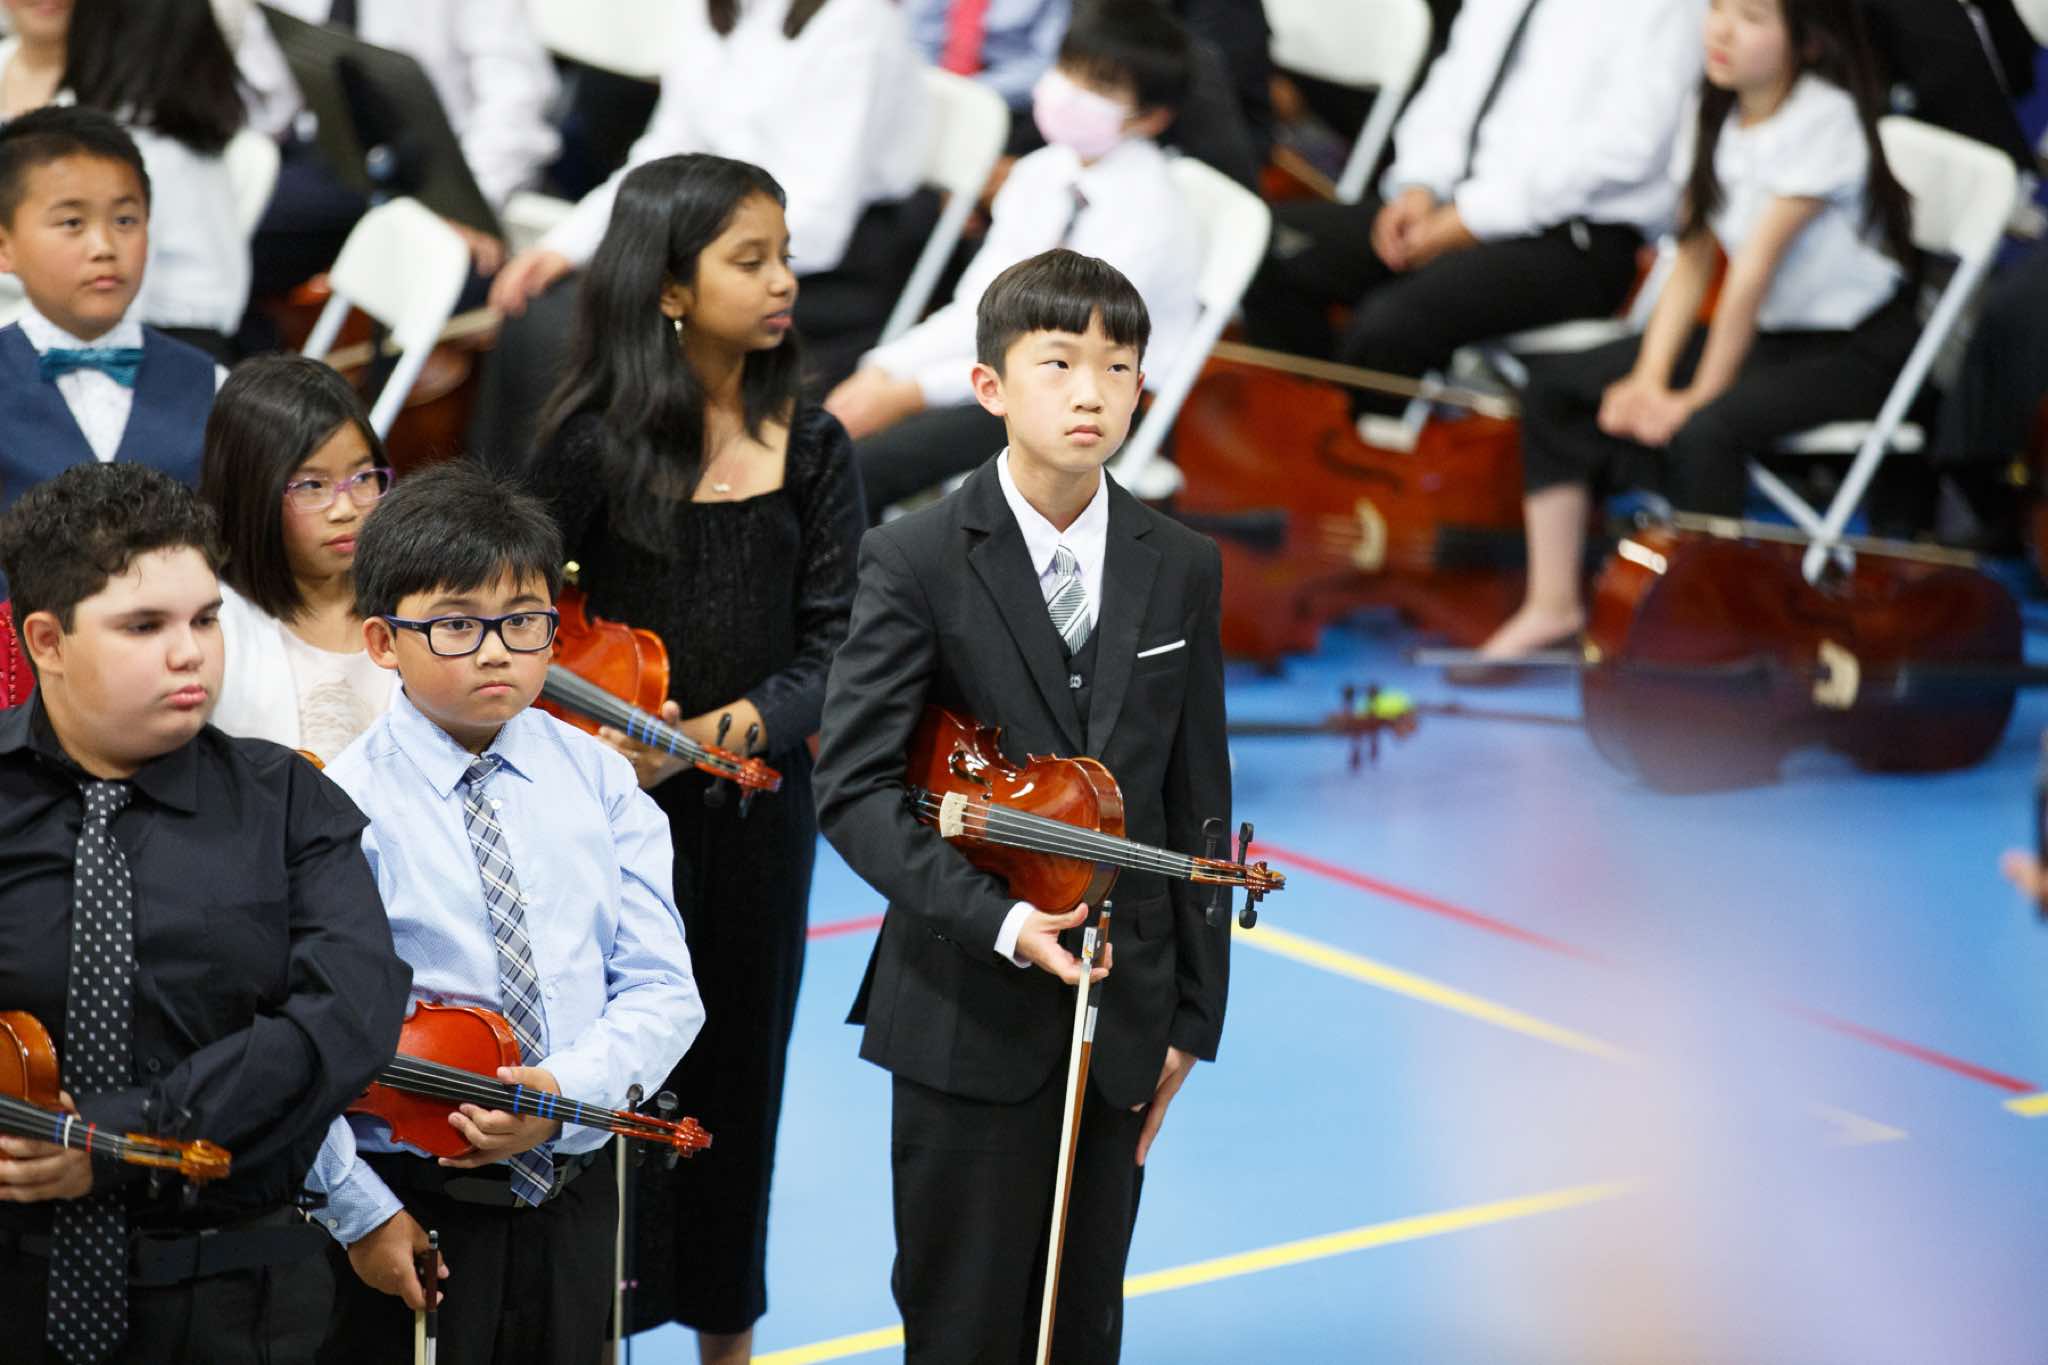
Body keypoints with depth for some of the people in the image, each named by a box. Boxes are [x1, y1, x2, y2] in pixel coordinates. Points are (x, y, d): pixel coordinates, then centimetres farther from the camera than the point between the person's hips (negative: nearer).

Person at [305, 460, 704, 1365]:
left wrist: (564, 1089, -18)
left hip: (569, 1201, 4)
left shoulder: (598, 783, 1)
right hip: (409, 1206, -4)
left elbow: (660, 986, -2)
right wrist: (361, 1213, -15)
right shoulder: (346, 808, -11)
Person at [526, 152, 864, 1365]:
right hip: (617, 805, -3)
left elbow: (830, 641, -3)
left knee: (740, 1062, 12)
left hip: (758, 801, 3)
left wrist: (743, 722, -21)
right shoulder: (595, 443, -8)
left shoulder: (810, 449, -1)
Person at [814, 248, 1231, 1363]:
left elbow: (1196, 803, 9)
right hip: (967, 1015, -3)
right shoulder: (915, 561, -7)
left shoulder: (1181, 571, 5)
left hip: (1121, 1010, 3)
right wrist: (998, 921, -22)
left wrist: (1193, 1013, 7)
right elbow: (852, 788, -12)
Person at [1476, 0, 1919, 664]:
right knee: (1557, 389, -1)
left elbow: (1756, 271, -23)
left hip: (1853, 350, -8)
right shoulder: (1715, 117, 2)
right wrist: (1650, 377, -12)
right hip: (1762, 332, 8)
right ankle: (1553, 603, 2)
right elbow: (1693, 260, 0)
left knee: (1704, 431, -34)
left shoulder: (1823, 119, -21)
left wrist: (1701, 394, -21)